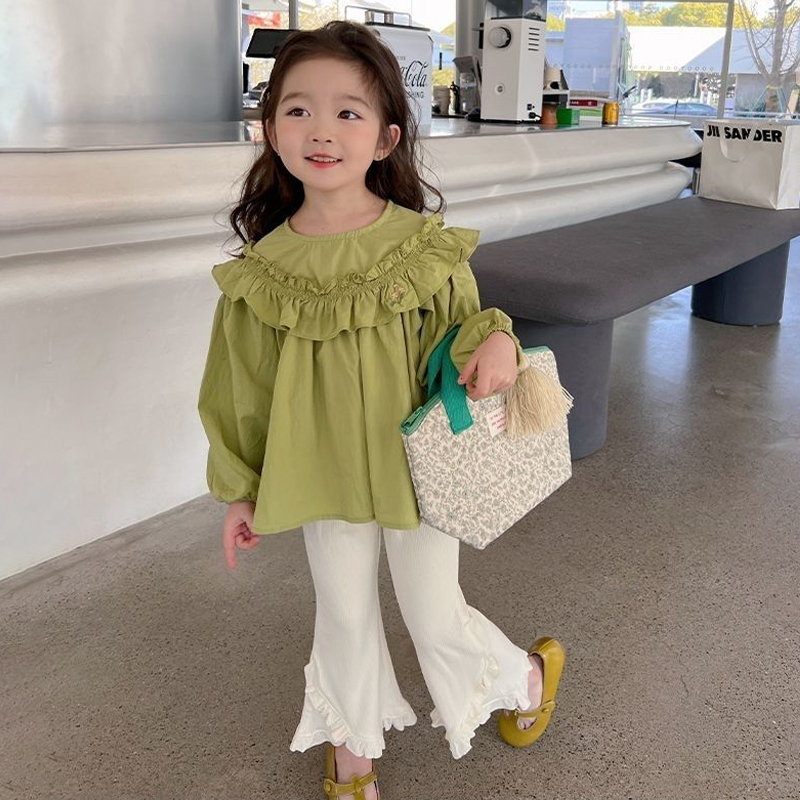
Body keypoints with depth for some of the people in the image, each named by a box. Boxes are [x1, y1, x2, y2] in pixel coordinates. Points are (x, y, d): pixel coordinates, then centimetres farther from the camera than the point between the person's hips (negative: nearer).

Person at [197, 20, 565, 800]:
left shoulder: (426, 246, -14)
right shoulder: (262, 268, -9)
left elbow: (461, 325, 0)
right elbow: (244, 388, 1)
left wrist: (494, 339, -24)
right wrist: (239, 489, 7)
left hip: (417, 462, -2)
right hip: (324, 470, 2)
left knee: (433, 615, 11)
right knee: (343, 613, 17)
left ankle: (528, 670, 44)